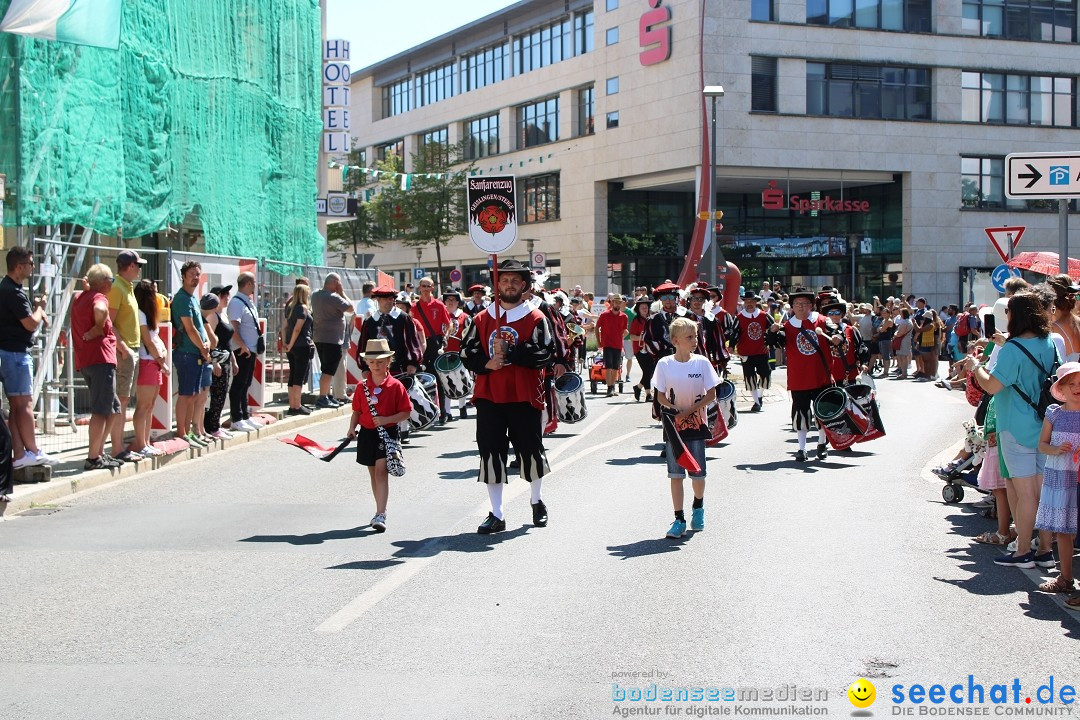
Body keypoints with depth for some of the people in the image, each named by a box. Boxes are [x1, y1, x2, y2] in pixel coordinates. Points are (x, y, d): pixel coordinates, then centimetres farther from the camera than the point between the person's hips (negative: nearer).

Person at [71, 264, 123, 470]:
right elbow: (100, 310, -29)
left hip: (84, 361, 9)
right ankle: (93, 458, -11)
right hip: (101, 358, -9)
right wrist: (98, 329, -14)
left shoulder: (79, 298, 19)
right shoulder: (99, 298, -6)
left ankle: (99, 452, 17)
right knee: (101, 410, -8)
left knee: (113, 408, 17)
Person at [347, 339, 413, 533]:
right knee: (373, 473, 13)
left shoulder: (395, 386, -7)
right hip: (367, 433, 5)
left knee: (381, 471, -15)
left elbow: (406, 413, -6)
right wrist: (352, 428, -5)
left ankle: (380, 515, -18)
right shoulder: (362, 386, 6)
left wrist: (386, 419, -18)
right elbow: (357, 410, 11)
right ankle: (380, 511, 26)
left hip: (387, 432, -5)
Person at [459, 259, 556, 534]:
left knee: (531, 450, 10)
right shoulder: (481, 320, 8)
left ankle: (538, 501, 36)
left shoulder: (536, 319, -1)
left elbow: (546, 354, -12)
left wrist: (509, 351, -17)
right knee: (490, 454, 0)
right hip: (489, 397, 2)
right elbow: (467, 352, 6)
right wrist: (486, 363, -13)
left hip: (524, 398, -2)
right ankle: (497, 515, 8)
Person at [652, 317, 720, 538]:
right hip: (673, 426, 0)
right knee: (676, 474, 1)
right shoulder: (664, 364, -4)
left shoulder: (702, 362, -4)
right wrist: (674, 409, -17)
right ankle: (679, 520, 7)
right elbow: (660, 396, 1)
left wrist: (689, 410, -13)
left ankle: (698, 506, 34)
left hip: (696, 424, 0)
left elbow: (711, 394, -3)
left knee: (697, 474, 5)